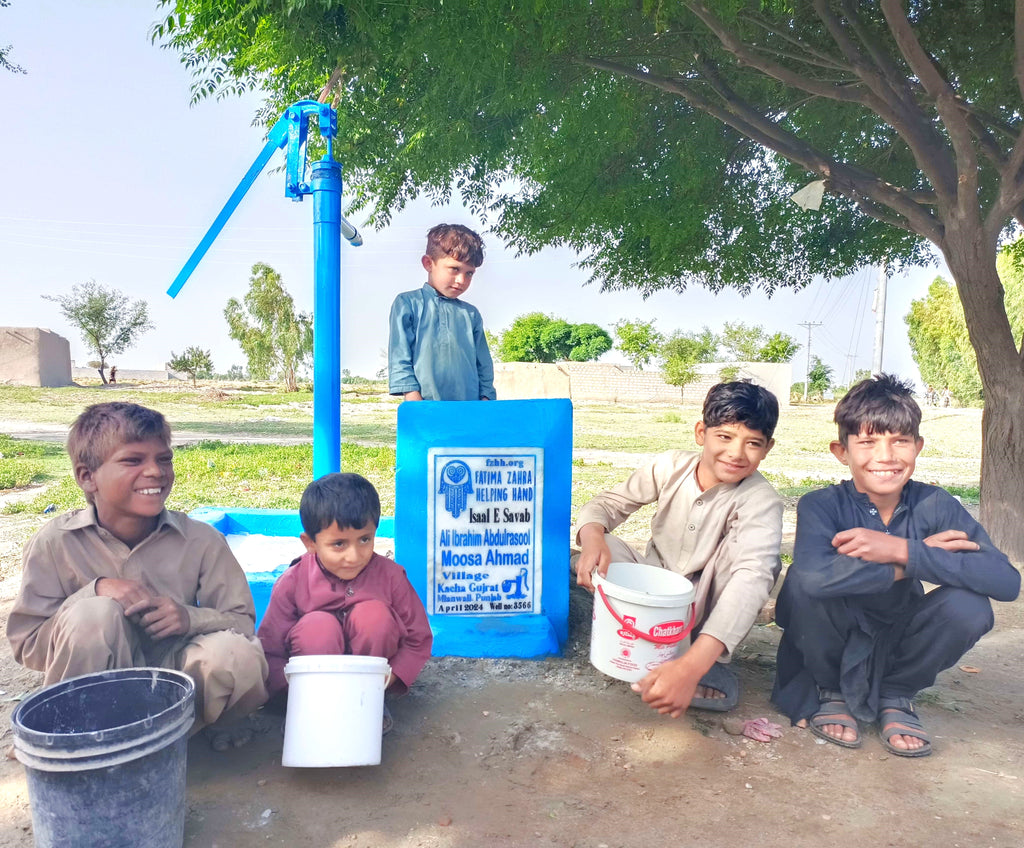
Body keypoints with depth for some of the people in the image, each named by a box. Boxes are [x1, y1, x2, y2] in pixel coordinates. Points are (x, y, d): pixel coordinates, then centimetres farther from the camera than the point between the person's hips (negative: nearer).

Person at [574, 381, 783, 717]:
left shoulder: (761, 501, -24)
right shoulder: (671, 467, -14)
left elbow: (753, 577, -40)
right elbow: (610, 502, -8)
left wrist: (691, 665, -55)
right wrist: (592, 536, -37)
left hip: (704, 612, -2)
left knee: (765, 558, -30)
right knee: (601, 546, -24)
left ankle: (695, 666, -23)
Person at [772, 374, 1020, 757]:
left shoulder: (935, 506, -13)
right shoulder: (821, 505, -22)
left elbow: (1006, 580, -26)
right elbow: (816, 576, -43)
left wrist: (904, 551, -35)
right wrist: (925, 556, -33)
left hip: (894, 647, 3)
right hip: (832, 647, -2)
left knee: (968, 606, -24)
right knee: (802, 581, -32)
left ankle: (896, 695, 5)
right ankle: (829, 692, -1)